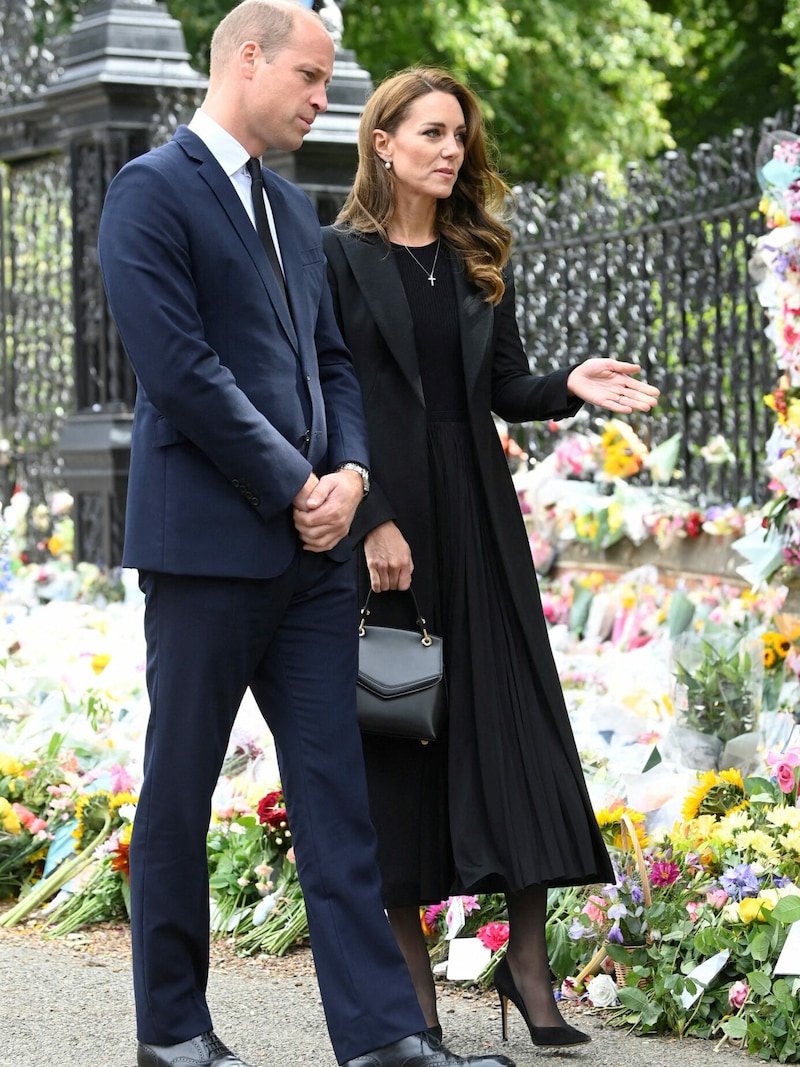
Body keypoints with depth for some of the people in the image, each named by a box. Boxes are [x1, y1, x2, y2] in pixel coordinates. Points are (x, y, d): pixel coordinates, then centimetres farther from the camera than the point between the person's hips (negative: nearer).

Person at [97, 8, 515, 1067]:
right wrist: (294, 485, -13)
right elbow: (179, 367, -15)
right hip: (207, 540, -7)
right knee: (180, 787, 4)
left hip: (311, 543, 7)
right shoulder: (152, 190, -6)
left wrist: (349, 473, -1)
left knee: (335, 785, 3)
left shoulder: (294, 211, 19)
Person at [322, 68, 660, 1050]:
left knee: (513, 718, -2)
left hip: (477, 513, 4)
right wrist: (371, 521, -16)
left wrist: (572, 386, -9)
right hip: (380, 512, -4)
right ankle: (410, 971, 9)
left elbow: (506, 387, 12)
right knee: (395, 722, 1)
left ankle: (528, 959, 2)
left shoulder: (480, 258, 12)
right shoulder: (340, 257, -3)